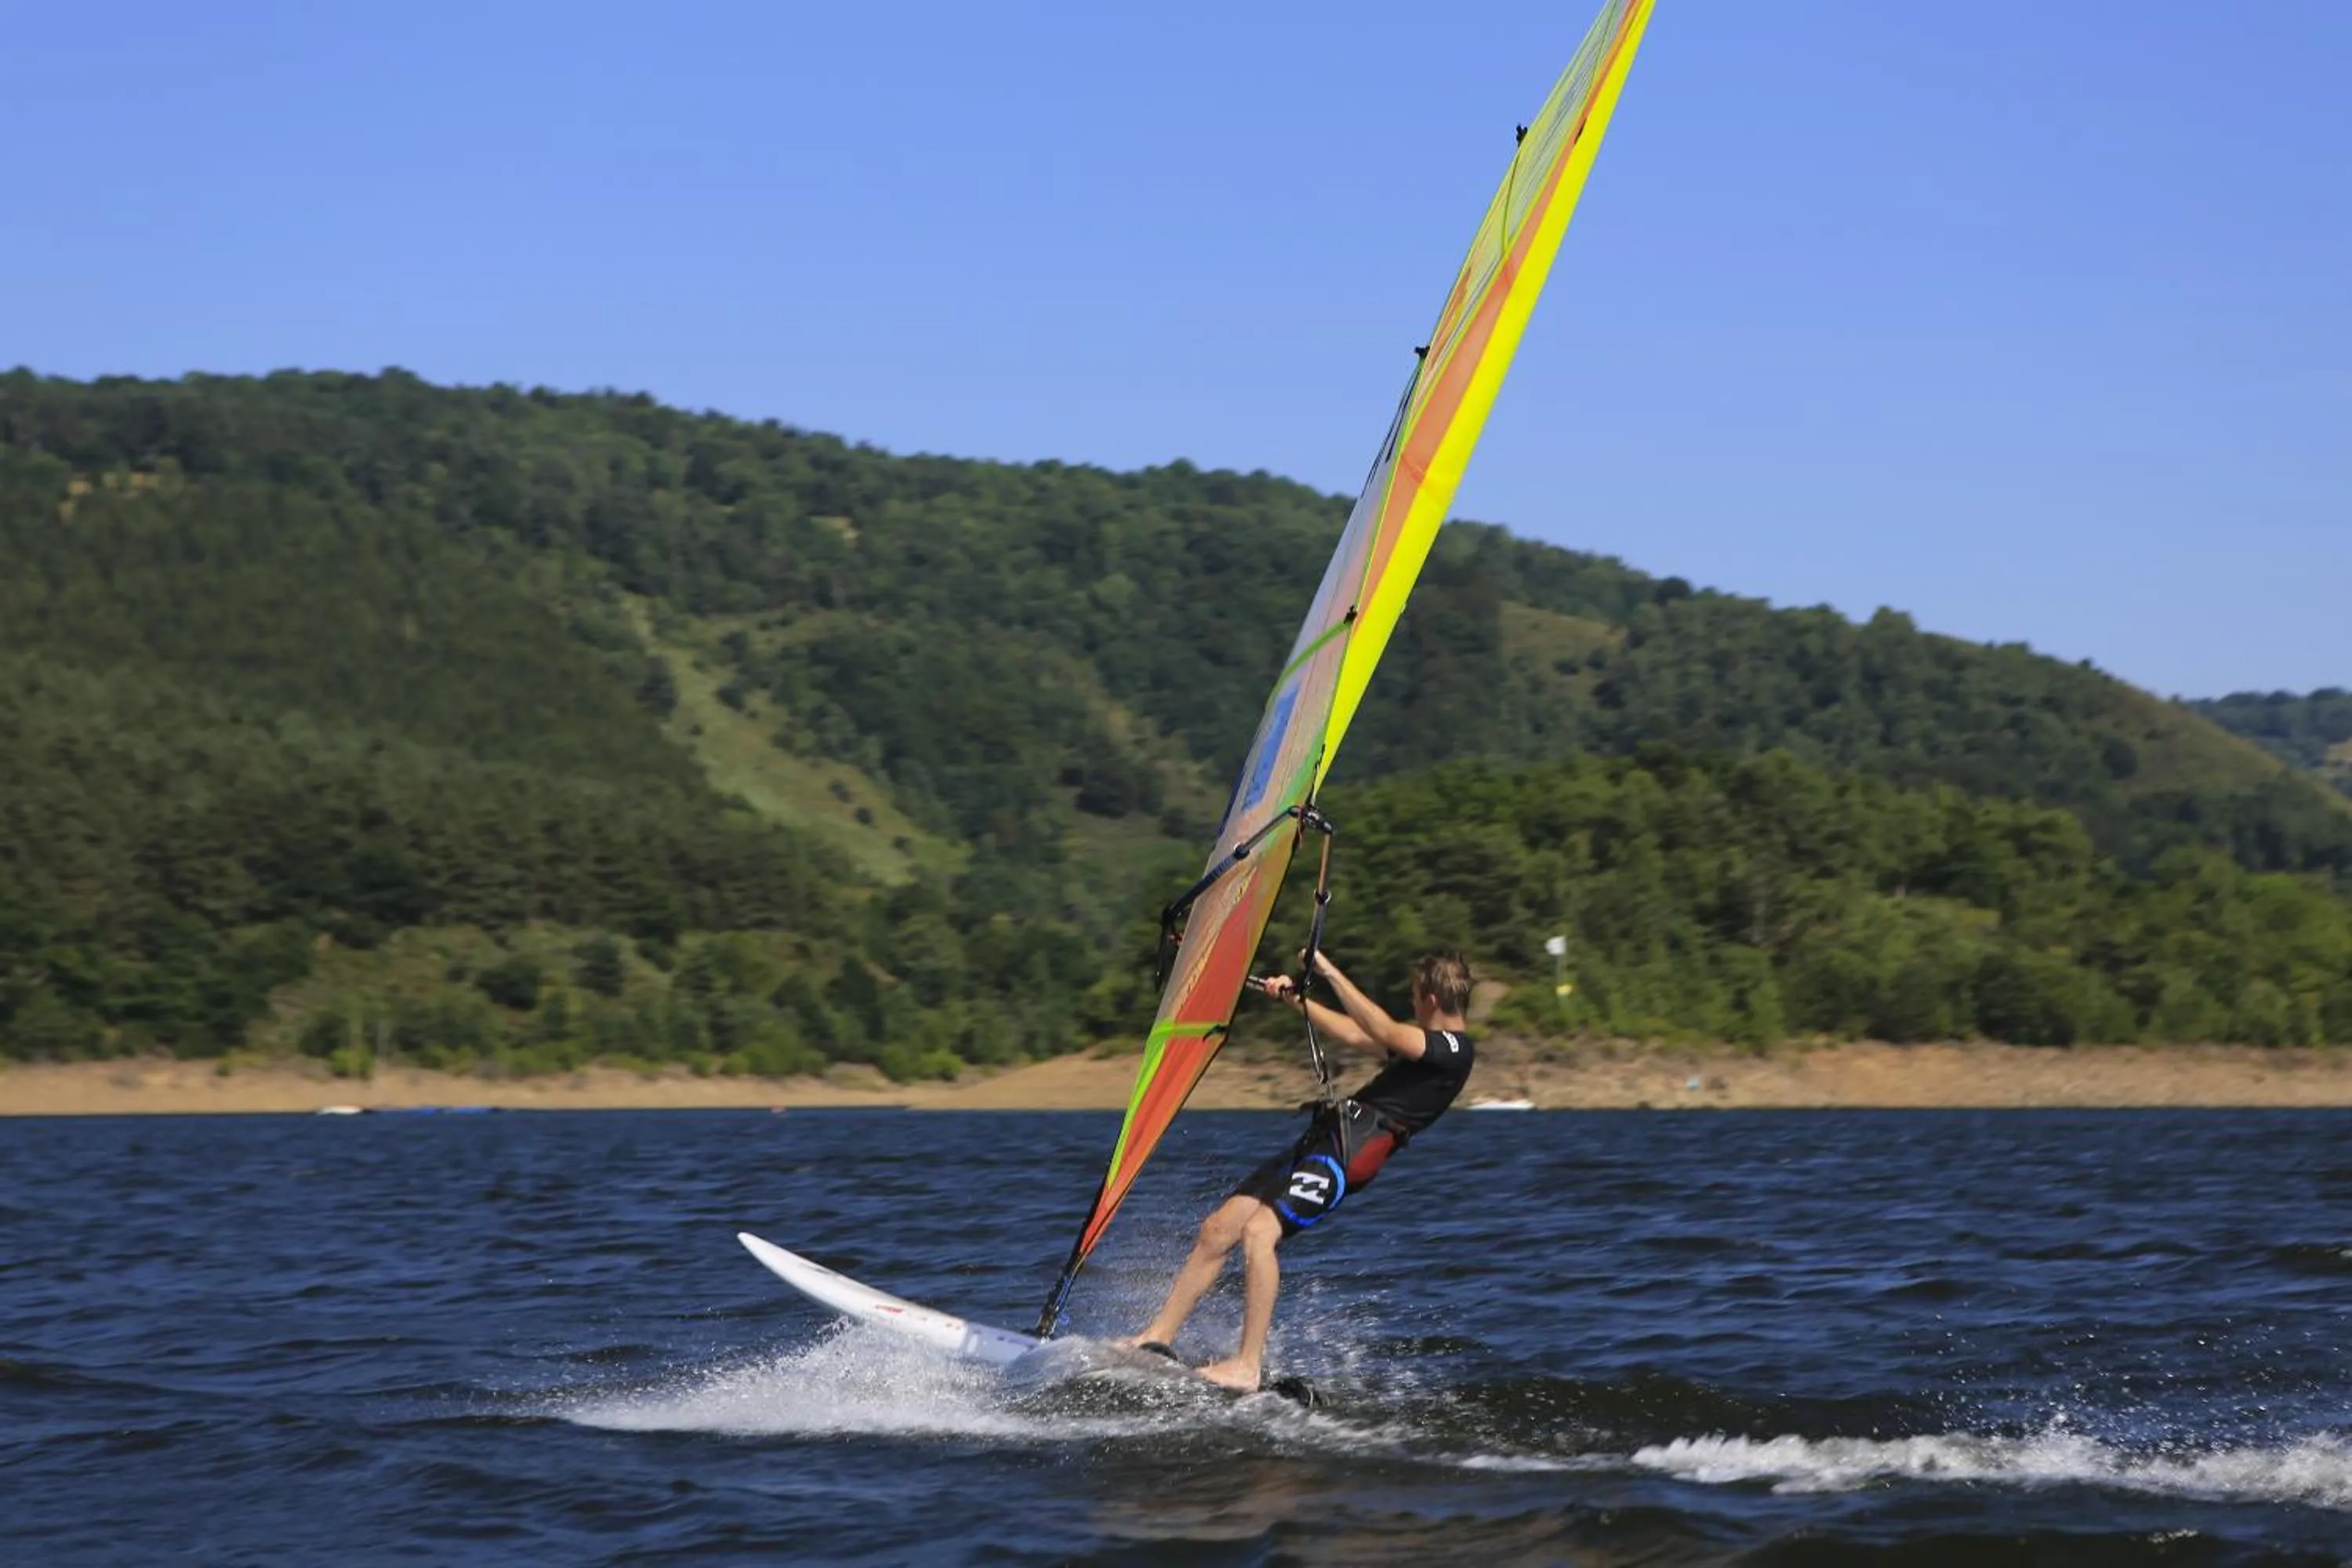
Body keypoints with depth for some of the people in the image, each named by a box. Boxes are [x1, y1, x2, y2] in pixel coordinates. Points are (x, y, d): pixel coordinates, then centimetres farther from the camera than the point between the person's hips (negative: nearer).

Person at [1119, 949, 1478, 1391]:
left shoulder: (1455, 1050, -7)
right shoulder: (1428, 1042, 25)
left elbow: (1381, 1032, -21)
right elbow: (1355, 1036, 32)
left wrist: (1329, 972, -20)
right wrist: (1296, 999, 26)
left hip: (1351, 1152, -10)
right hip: (1322, 1137, 10)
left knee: (1258, 1232, -25)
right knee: (1217, 1229, 3)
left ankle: (1249, 1367, -25)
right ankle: (1157, 1339, 7)